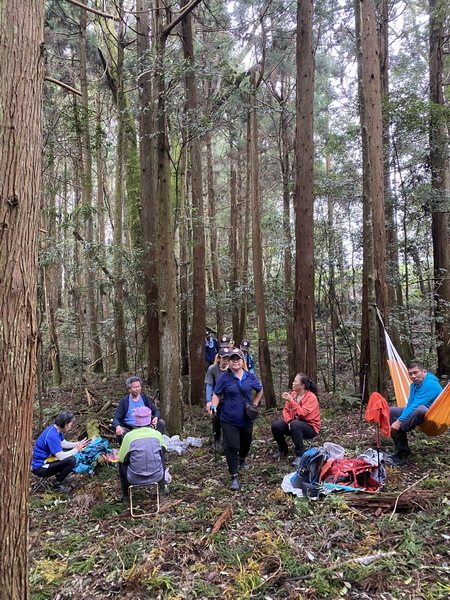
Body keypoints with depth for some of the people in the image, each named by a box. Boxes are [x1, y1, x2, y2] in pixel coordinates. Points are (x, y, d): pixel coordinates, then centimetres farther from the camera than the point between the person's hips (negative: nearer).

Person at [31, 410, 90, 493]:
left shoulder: (56, 429, 0)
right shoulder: (52, 436, -29)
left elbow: (64, 444, 13)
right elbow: (61, 457, -29)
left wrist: (78, 444, -1)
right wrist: (76, 449, -17)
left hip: (46, 459, 10)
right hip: (39, 468, -10)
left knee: (70, 450, 14)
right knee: (71, 460, -25)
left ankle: (59, 475, 19)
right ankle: (57, 484, -3)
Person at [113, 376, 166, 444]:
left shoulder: (145, 398, 9)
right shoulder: (124, 401, 1)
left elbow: (156, 411, 9)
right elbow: (116, 418, -4)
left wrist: (156, 418, -18)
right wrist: (117, 426, -29)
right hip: (130, 429, -3)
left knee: (162, 423, -18)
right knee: (119, 432, -34)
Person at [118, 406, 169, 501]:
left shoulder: (129, 436, -12)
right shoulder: (157, 434, -5)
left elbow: (122, 458, 0)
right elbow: (163, 450, 14)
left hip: (135, 478, -1)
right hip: (157, 476, 2)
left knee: (121, 462, 28)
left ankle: (125, 495, 35)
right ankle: (162, 489, 43)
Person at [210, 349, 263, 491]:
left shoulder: (250, 377, 0)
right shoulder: (224, 378, -7)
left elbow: (260, 391, 16)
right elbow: (216, 394, -2)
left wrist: (254, 405, 7)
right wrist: (213, 406, -20)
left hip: (246, 419, 3)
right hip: (229, 420, -3)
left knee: (245, 443, 21)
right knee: (231, 447, -9)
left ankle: (242, 461, 53)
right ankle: (234, 477, 1)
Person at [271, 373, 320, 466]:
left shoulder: (311, 397, -19)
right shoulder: (292, 394, -1)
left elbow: (302, 413, -31)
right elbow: (286, 410, 0)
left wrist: (291, 400, -30)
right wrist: (289, 422, -18)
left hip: (310, 427, -6)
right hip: (294, 423, 6)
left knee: (294, 425, -37)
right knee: (275, 425, -17)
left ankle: (300, 455, -22)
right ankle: (283, 450, 8)